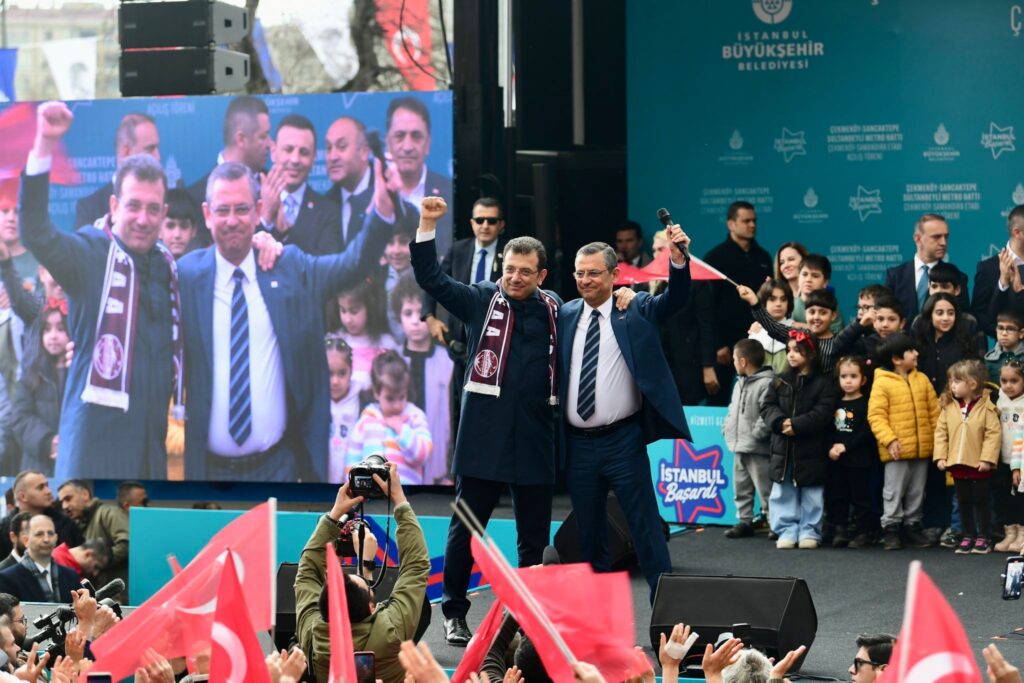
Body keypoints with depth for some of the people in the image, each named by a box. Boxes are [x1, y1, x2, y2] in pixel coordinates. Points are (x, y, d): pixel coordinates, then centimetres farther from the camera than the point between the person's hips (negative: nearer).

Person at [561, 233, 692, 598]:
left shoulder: (637, 309, 0)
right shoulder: (565, 315, 9)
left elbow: (675, 299, -15)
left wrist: (679, 259, -32)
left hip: (622, 441, -4)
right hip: (577, 444, 4)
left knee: (646, 528, -3)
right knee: (589, 534, 12)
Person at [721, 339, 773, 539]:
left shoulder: (766, 383, -15)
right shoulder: (740, 383, 16)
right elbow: (732, 409, 25)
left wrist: (756, 434, -21)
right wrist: (727, 429, 11)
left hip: (757, 449, -9)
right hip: (739, 447, 10)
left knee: (765, 488, -5)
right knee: (741, 487, 14)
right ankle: (744, 521, 21)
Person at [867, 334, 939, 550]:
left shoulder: (922, 380, 8)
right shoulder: (882, 383, -9)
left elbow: (934, 411, 12)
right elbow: (876, 415, -12)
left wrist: (938, 439, 7)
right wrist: (889, 439, -21)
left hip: (922, 449, 5)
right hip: (897, 450, -5)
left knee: (917, 491, 12)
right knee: (894, 491, 0)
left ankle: (912, 527, 22)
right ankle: (891, 530, 6)